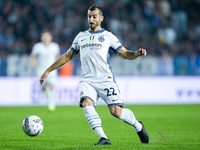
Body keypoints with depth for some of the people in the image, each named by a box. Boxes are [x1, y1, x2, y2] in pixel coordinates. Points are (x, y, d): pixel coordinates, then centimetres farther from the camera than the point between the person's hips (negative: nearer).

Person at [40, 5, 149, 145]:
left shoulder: (108, 36, 10)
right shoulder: (80, 37, 19)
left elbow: (125, 54, 9)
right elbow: (67, 56, 27)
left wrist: (136, 54, -14)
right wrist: (48, 70, 26)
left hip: (105, 79, -3)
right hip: (87, 80, 3)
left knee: (116, 112, -13)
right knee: (87, 103, -28)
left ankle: (138, 125, 17)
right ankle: (103, 138, -27)